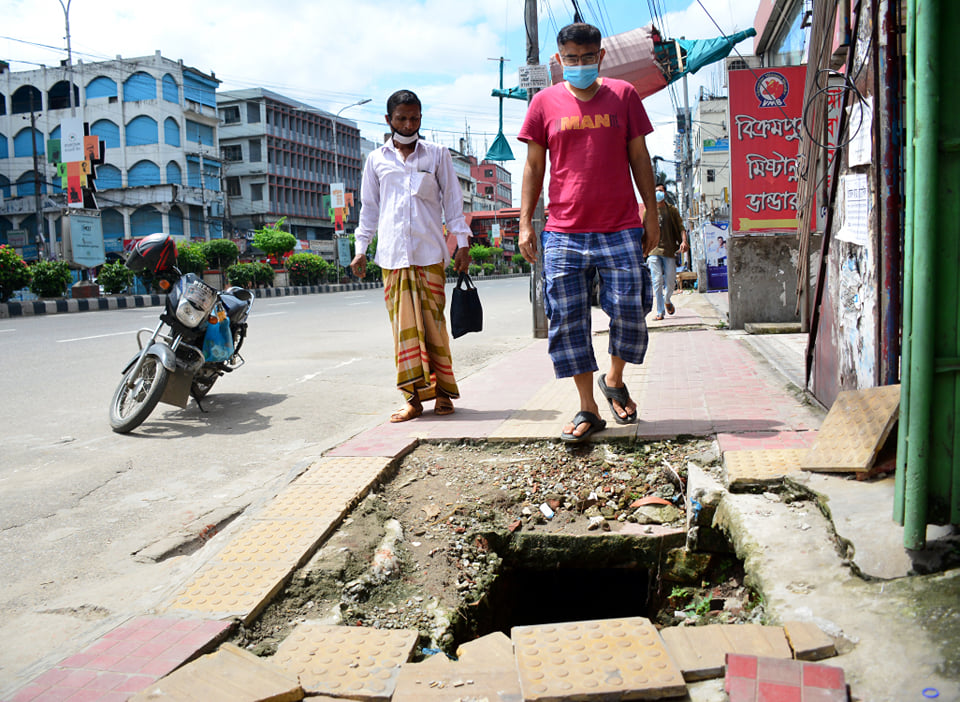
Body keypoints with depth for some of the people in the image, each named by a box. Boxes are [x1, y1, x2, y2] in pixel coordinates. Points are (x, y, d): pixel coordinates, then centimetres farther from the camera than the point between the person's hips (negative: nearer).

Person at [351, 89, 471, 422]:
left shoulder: (437, 154, 12)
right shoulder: (376, 159, 15)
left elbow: (452, 199, 11)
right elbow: (369, 207, 18)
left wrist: (462, 242, 3)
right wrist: (361, 250, 13)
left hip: (430, 251, -1)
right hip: (393, 254, 1)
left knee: (433, 321, -3)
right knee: (403, 324, -3)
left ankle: (441, 391, 6)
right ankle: (413, 397, -1)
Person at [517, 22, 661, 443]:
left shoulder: (623, 95, 7)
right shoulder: (545, 103, 7)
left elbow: (639, 158, 11)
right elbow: (534, 165, 10)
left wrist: (651, 214, 7)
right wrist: (525, 223, 4)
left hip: (622, 230, 0)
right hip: (564, 233, 0)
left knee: (629, 313, -2)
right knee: (567, 321, -1)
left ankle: (614, 381, 27)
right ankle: (588, 410, 11)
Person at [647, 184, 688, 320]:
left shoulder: (672, 210, 10)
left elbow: (680, 227, 6)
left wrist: (684, 241, -13)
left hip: (669, 250, 0)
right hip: (654, 251, 0)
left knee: (670, 282, 1)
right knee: (657, 282, -5)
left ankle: (667, 301, 31)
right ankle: (660, 312, -1)